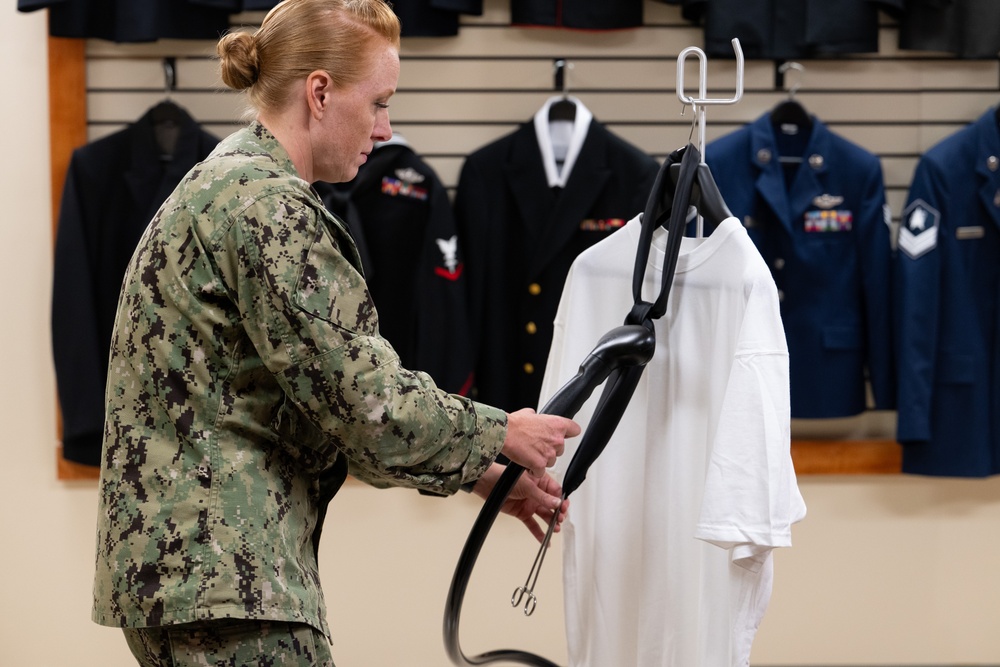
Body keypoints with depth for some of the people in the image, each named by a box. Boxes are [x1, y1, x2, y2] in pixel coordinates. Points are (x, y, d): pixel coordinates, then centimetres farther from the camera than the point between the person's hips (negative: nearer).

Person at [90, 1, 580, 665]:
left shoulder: (229, 184, 17)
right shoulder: (269, 208, -15)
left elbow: (333, 396, 19)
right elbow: (365, 399, -17)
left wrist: (480, 472, 16)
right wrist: (498, 436, -1)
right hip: (223, 575, -11)